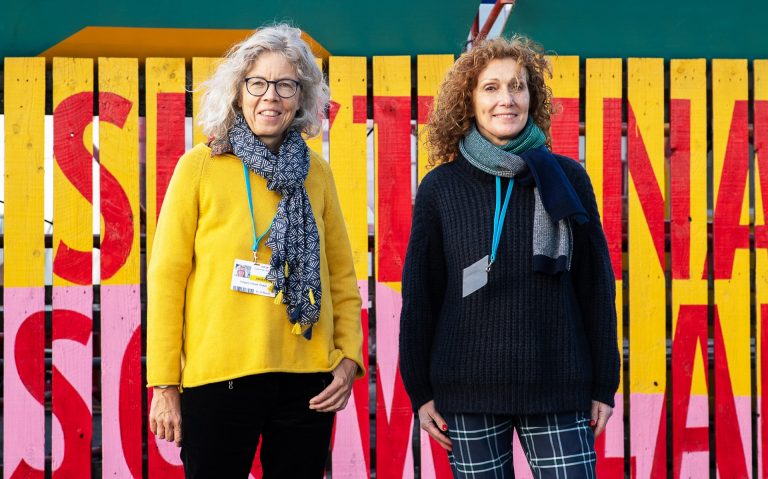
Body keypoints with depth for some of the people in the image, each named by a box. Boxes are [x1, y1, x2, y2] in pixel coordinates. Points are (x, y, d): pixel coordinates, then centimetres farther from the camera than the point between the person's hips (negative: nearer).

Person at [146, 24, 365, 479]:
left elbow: (342, 275, 12)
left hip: (307, 376, 3)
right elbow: (166, 276, -3)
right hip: (217, 376, -3)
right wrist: (164, 384, -6)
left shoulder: (316, 172, 8)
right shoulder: (200, 166, -2)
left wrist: (349, 358, 0)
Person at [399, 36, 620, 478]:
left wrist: (604, 384, 4)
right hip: (468, 392, 0)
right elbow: (420, 293, 5)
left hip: (558, 389, 0)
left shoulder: (567, 178, 3)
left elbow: (596, 284, 5)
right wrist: (420, 390, 3)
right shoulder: (441, 187, 2)